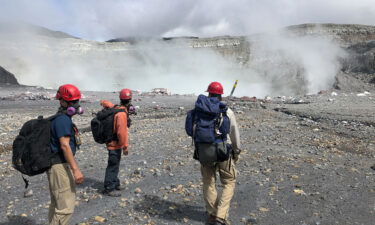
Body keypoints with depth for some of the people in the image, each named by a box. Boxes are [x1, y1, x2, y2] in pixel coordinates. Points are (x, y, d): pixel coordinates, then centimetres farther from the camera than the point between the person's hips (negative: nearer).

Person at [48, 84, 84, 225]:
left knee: (57, 205, 20)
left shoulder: (62, 118, 15)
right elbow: (64, 145, -23)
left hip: (59, 165, 11)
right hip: (61, 167, -11)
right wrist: (76, 169, -25)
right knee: (66, 208, -8)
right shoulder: (63, 119, -16)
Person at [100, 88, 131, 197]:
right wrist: (125, 146, -20)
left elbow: (103, 102, 18)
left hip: (112, 142, 9)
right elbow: (121, 132, -27)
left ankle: (115, 183, 36)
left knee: (115, 164, 21)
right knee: (113, 166, 2)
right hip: (115, 144, -9)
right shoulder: (121, 114, -26)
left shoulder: (115, 108, 2)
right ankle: (109, 188, 12)